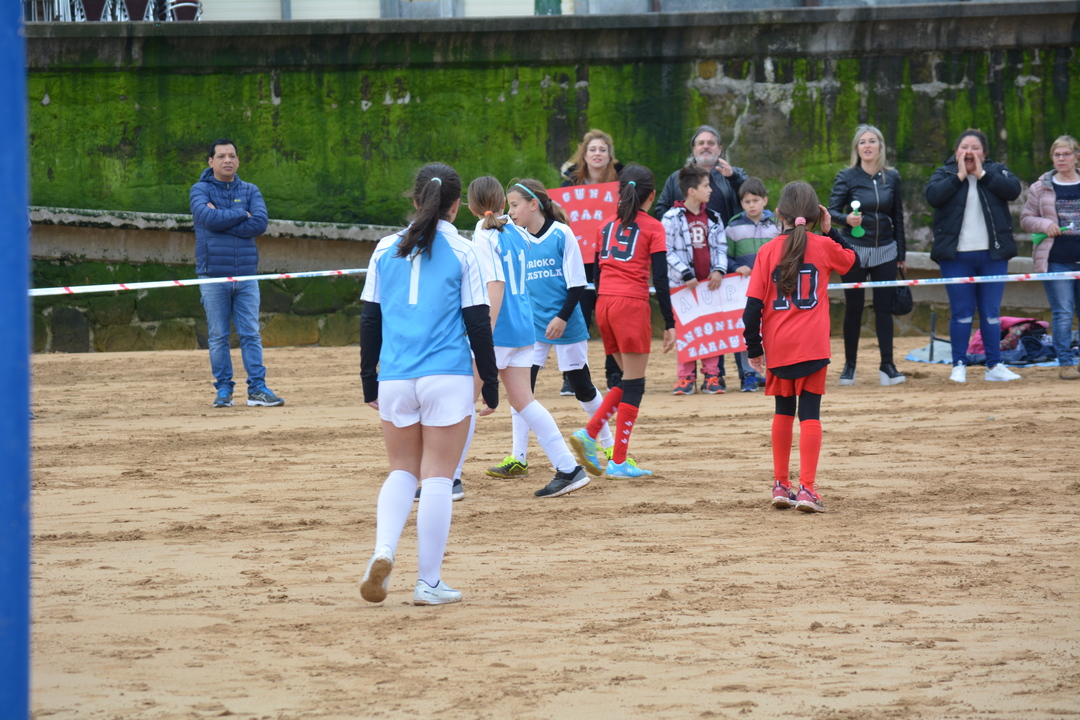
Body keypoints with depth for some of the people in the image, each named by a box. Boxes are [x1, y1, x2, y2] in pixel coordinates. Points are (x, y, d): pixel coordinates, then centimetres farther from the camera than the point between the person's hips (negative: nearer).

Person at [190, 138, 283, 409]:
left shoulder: (250, 191, 10)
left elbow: (260, 223, -6)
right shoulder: (200, 190, 3)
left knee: (251, 334, -1)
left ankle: (257, 388, 0)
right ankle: (223, 389, 6)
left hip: (246, 274, 2)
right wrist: (241, 215, -5)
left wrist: (222, 220, -11)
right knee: (218, 336, 1)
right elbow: (208, 218, -16)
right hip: (213, 274, -2)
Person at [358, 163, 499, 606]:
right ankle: (429, 583, 4)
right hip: (447, 378, -3)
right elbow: (478, 323, -2)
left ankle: (383, 551, -8)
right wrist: (490, 381, 5)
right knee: (437, 478, 3)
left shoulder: (386, 250, 7)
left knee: (403, 471, 16)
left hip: (394, 381, 3)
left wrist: (368, 379, 18)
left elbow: (370, 320, 10)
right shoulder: (461, 252, -1)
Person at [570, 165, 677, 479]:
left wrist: (593, 319, 22)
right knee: (633, 384, 1)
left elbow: (597, 273, 16)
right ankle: (618, 462, -2)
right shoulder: (652, 228, 0)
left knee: (629, 380, 18)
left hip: (604, 303, 6)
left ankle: (589, 434, 2)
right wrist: (669, 324, -2)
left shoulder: (606, 226, 15)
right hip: (632, 304, -6)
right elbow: (660, 280, -5)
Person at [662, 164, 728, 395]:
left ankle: (711, 375, 9)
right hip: (683, 284, -4)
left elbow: (721, 247, 13)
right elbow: (667, 251, -9)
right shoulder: (672, 218, -6)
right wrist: (686, 274, -15)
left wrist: (719, 270, -4)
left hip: (710, 282, 4)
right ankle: (685, 377, 6)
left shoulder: (713, 218, 11)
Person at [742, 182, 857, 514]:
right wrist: (830, 230, 19)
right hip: (813, 345, -1)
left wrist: (754, 347, 5)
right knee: (810, 414, -2)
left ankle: (780, 485, 20)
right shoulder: (824, 247, -2)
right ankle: (807, 488, -11)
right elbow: (851, 258, 22)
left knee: (783, 411, 17)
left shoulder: (768, 251, -2)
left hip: (778, 346, 1)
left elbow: (754, 305, -4)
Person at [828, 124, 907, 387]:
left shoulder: (891, 177, 5)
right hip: (854, 250, -2)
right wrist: (846, 219, -29)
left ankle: (887, 365, 1)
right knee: (854, 308, 2)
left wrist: (901, 253, 11)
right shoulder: (846, 177, -3)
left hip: (885, 251, 2)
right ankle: (849, 365, 9)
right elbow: (832, 211, -7)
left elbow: (898, 216, 11)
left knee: (884, 306, -1)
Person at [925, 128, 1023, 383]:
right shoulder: (944, 174, 6)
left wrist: (982, 175, -10)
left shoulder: (996, 171, 9)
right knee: (961, 312, -2)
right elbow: (933, 195, -14)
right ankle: (959, 365, 5)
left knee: (991, 312, 4)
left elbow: (1013, 189, -10)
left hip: (992, 256, 1)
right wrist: (959, 176, -12)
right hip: (956, 257, -1)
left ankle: (994, 366, 9)